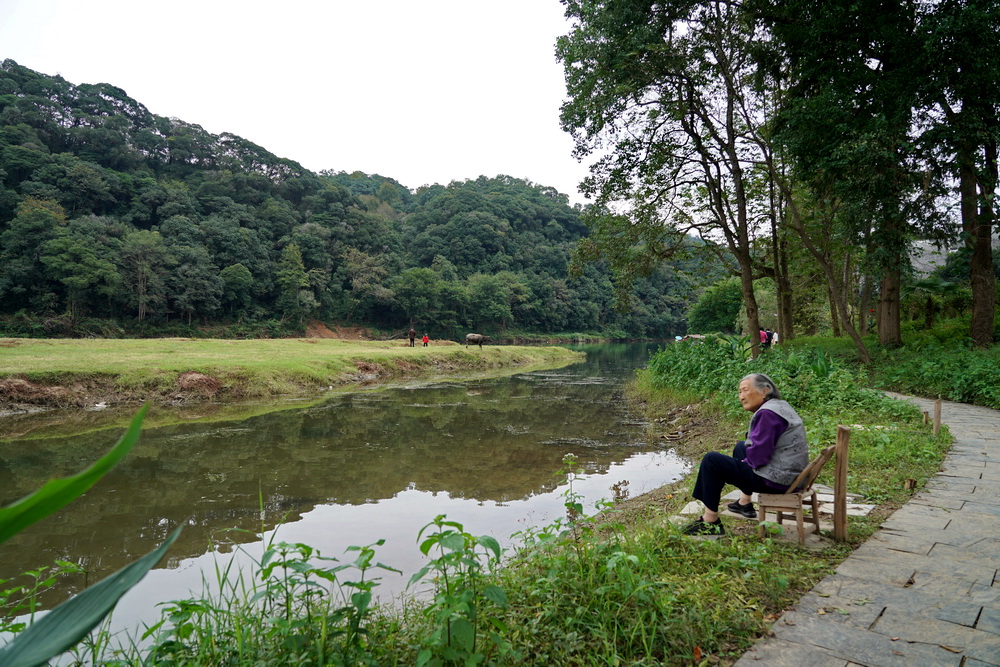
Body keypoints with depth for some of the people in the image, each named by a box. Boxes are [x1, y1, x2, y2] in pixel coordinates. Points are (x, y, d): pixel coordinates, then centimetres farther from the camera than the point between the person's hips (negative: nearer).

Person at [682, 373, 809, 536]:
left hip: (776, 480, -11)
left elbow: (758, 456, -24)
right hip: (790, 474, 11)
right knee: (740, 447, 32)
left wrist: (745, 462, -4)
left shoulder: (768, 414, -21)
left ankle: (710, 521, -4)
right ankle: (745, 503, 38)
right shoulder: (780, 406, 11)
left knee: (712, 461, -11)